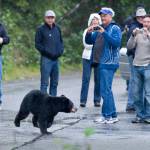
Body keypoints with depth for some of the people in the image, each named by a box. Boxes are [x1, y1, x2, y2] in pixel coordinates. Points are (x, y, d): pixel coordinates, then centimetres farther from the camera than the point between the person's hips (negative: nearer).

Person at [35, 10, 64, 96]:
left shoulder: (57, 29, 13)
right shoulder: (41, 30, -3)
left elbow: (61, 41, 21)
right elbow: (37, 44, -6)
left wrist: (61, 50, 2)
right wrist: (47, 52, -15)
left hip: (56, 59, 6)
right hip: (46, 59, -6)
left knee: (55, 83, 10)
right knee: (45, 83, -8)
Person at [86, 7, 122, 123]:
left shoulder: (115, 29, -6)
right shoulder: (100, 29, 16)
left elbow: (116, 42, -21)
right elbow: (89, 41, 16)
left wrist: (104, 33, -27)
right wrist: (89, 33, -4)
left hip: (109, 63, -8)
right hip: (102, 63, 9)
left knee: (105, 90, -10)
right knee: (107, 90, 12)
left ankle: (107, 116, -7)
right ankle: (113, 115, 19)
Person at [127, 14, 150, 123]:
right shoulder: (139, 33, 10)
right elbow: (129, 46, 2)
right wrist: (133, 35, -12)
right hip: (137, 66, 4)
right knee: (136, 93, 5)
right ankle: (140, 115, 13)